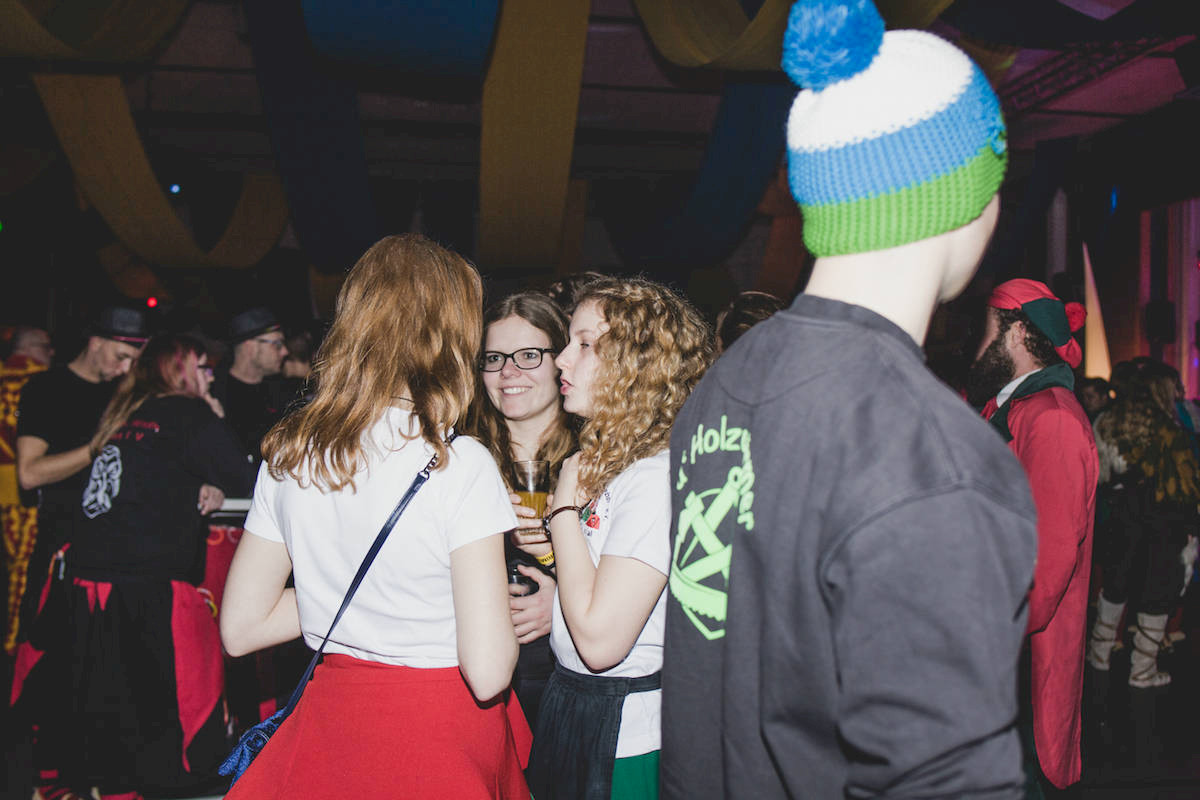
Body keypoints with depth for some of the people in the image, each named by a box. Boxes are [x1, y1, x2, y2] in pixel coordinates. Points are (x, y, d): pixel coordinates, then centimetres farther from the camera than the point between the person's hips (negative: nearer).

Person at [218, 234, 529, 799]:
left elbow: (240, 629, 3)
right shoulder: (461, 467, -21)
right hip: (440, 744, -4)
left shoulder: (287, 455, -4)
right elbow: (488, 672, -23)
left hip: (332, 718, 5)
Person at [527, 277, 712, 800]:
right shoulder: (604, 462, 7)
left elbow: (600, 641, -27)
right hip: (570, 699, 9)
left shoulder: (657, 478, -22)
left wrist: (565, 506, -19)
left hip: (621, 738, -9)